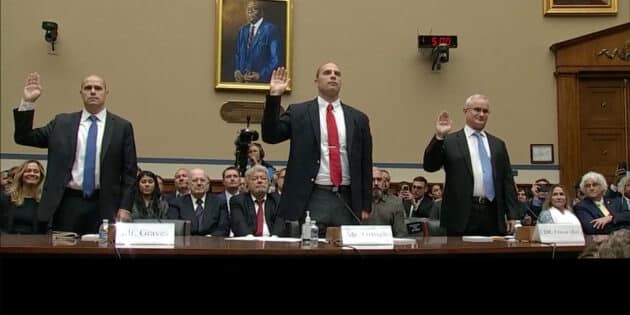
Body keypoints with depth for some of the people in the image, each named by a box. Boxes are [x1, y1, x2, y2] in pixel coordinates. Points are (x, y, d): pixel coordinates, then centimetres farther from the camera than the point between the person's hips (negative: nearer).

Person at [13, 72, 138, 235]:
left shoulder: (122, 127, 3)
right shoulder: (62, 123, 9)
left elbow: (129, 171, 2)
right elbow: (23, 137, 8)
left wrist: (125, 207, -5)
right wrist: (27, 103, -4)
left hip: (104, 207, -1)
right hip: (67, 203, 1)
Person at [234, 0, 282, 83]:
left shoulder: (271, 29, -9)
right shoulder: (242, 30, 11)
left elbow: (276, 59, -12)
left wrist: (261, 75, -18)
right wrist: (237, 70, 0)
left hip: (262, 81, -5)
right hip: (242, 79, 5)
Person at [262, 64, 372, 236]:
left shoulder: (358, 118, 11)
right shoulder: (298, 112, 7)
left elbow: (365, 164, 11)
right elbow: (270, 136, -5)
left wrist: (365, 206, 7)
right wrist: (274, 96, -12)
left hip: (346, 201, 2)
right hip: (310, 199, -2)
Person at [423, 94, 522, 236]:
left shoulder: (498, 144, 16)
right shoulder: (449, 142, 5)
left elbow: (507, 180, 14)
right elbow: (429, 166, -5)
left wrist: (512, 214, 7)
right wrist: (439, 136, -16)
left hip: (493, 215, 4)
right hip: (462, 216, -3)